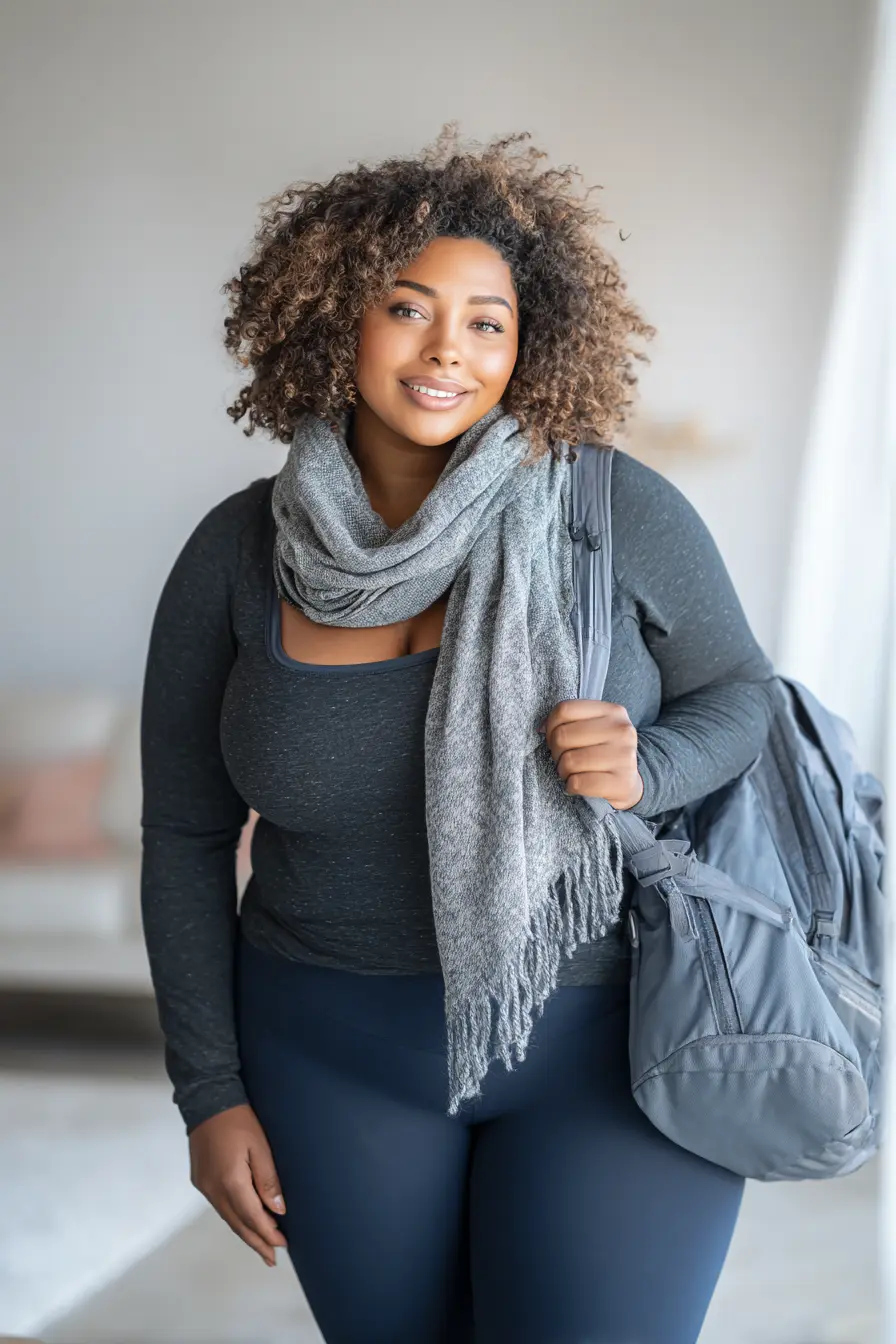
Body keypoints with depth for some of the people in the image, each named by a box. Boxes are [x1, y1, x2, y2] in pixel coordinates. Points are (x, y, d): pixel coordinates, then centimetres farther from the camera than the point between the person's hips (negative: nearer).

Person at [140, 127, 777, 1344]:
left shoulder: (621, 513, -11)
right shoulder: (237, 555, -5)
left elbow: (741, 692, 3)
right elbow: (187, 834, 2)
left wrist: (647, 771, -20)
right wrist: (210, 1093, 2)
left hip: (610, 1043, -2)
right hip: (339, 1057, 2)